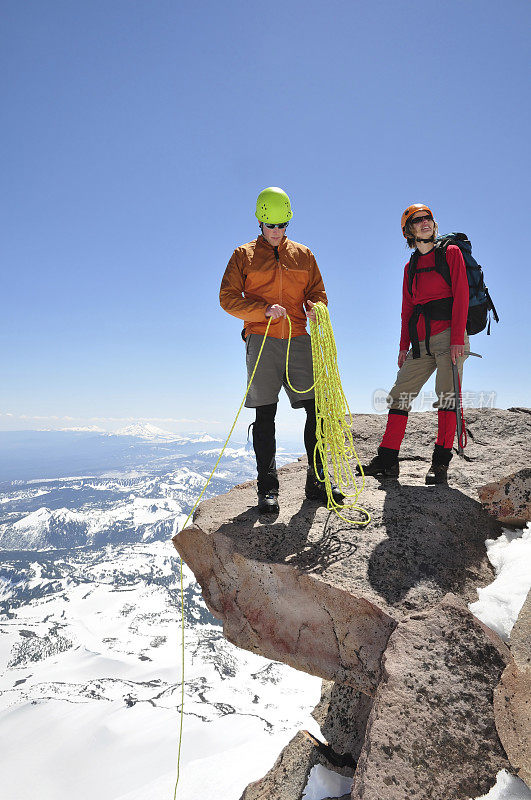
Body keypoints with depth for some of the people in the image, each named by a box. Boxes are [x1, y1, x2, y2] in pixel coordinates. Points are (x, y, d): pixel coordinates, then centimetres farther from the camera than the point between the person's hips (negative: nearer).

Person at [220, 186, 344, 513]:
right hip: (261, 341, -2)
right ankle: (268, 488, 6)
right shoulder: (243, 255, 9)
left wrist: (315, 307, -6)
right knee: (265, 415, -2)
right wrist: (265, 310, -14)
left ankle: (317, 480, 10)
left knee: (316, 408, -3)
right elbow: (228, 298, 1)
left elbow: (318, 292, 19)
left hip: (298, 339, 3)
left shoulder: (304, 255, 18)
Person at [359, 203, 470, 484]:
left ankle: (440, 463, -5)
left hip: (448, 335, -5)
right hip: (421, 342, 5)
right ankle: (387, 461, 3)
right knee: (399, 396, -1)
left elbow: (460, 296, -5)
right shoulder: (411, 266, 20)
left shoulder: (450, 253, 5)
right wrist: (404, 345, 9)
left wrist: (457, 339, -15)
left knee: (447, 396, -12)